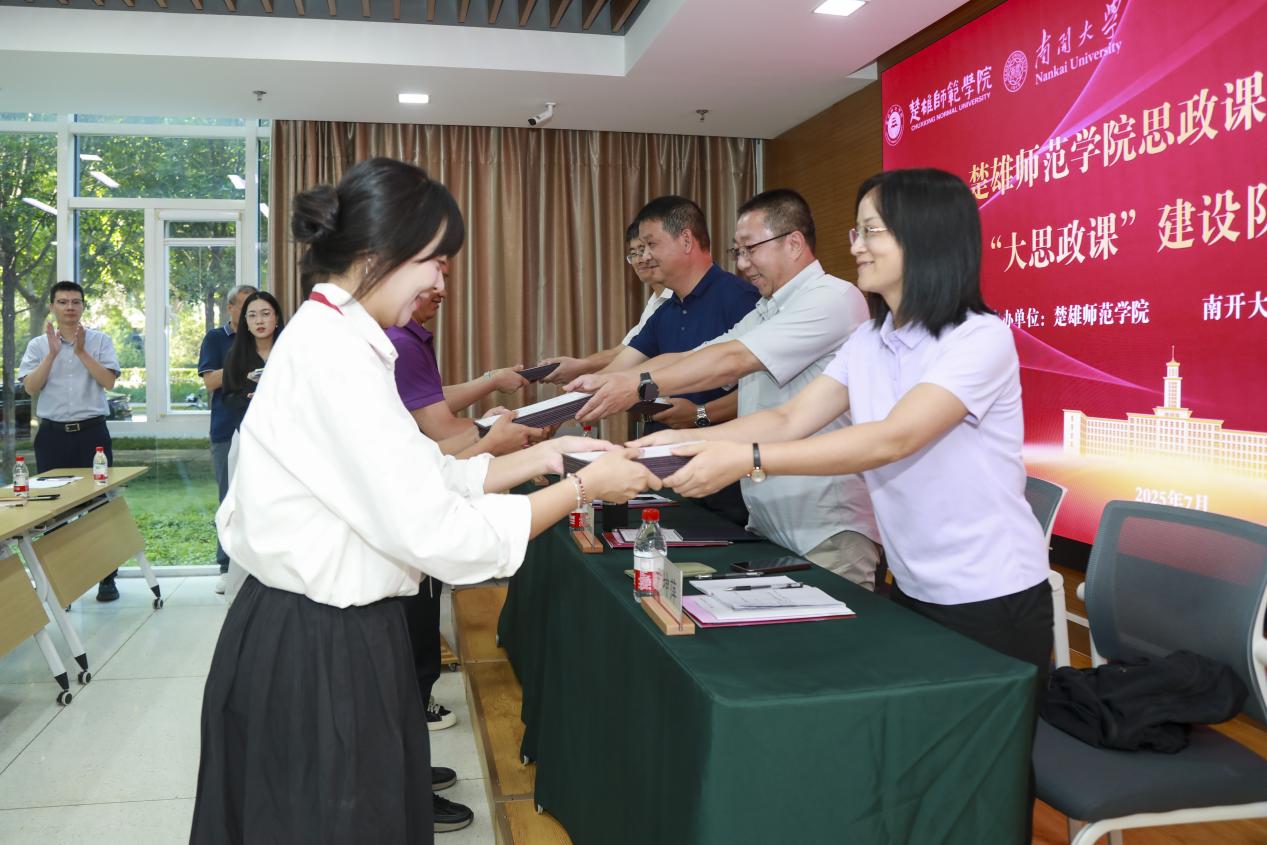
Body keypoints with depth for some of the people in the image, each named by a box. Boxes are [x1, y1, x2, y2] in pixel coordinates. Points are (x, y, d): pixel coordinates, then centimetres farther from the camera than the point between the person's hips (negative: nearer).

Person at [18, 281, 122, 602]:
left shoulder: (100, 340, 3)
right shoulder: (38, 344, 6)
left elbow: (109, 381, -7)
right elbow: (30, 387, -3)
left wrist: (81, 351, -13)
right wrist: (53, 353, -11)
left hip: (92, 431, -1)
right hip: (53, 433, 2)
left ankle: (107, 578, 9)